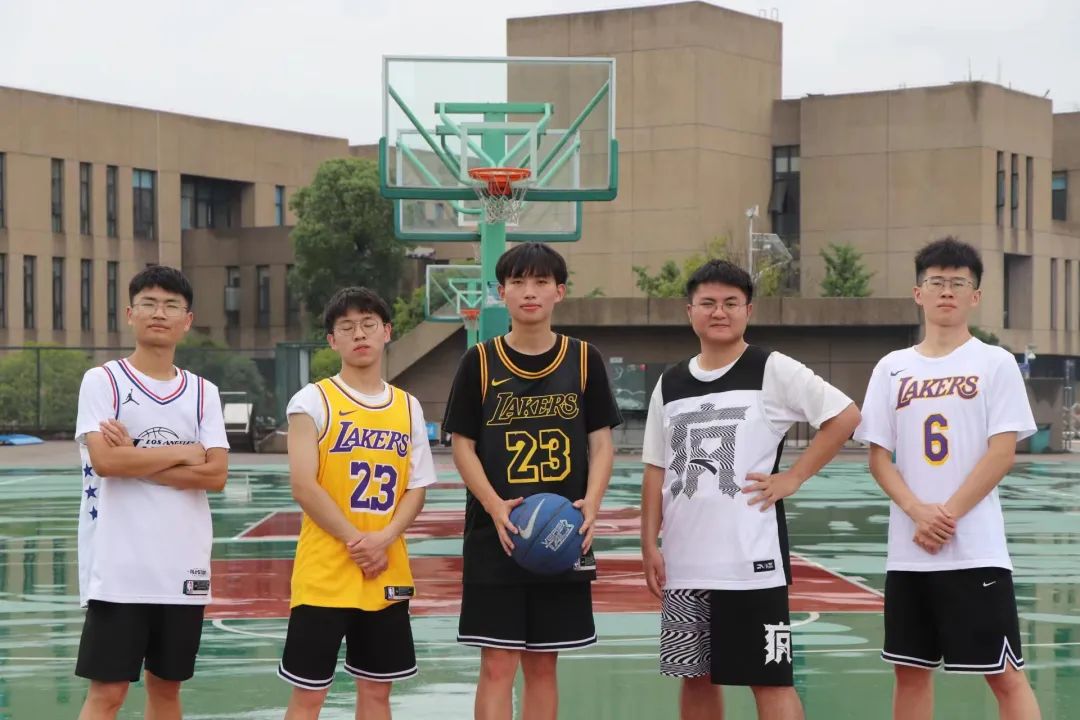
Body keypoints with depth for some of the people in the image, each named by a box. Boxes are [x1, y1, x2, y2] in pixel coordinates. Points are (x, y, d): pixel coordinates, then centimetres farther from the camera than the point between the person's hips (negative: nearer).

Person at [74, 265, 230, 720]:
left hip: (184, 566, 4)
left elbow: (215, 475, -3)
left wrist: (136, 459, -11)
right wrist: (182, 453, -7)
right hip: (118, 566, -4)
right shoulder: (102, 381, -1)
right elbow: (105, 461, -16)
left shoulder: (203, 393, 9)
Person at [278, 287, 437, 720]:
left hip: (388, 574, 4)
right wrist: (355, 542, -15)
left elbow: (416, 489, 7)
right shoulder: (313, 401, -5)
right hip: (323, 574, -4)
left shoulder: (408, 408, 9)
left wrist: (383, 540, -11)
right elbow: (303, 487, -12)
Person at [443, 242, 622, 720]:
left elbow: (601, 443, 4)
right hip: (494, 537, -2)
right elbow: (463, 446, 0)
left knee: (542, 666, 10)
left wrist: (591, 504, -14)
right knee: (497, 666, -3)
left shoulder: (584, 361, 4)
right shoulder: (480, 363, 0)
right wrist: (495, 506, -16)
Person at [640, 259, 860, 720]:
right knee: (695, 676, 13)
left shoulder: (773, 371, -5)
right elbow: (656, 470, 13)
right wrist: (649, 545, 6)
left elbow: (845, 416, -8)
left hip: (752, 558, -5)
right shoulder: (670, 384, 10)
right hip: (684, 560, 5)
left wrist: (792, 479, -10)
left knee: (770, 678, -3)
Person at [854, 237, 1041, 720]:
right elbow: (879, 456, 6)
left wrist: (949, 515, -13)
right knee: (911, 671, 10)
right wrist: (918, 512, -11)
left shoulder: (995, 363, 0)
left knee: (1005, 674, -3)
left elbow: (1003, 452, -6)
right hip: (907, 552, 4)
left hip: (976, 550, -4)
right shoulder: (892, 369, 9)